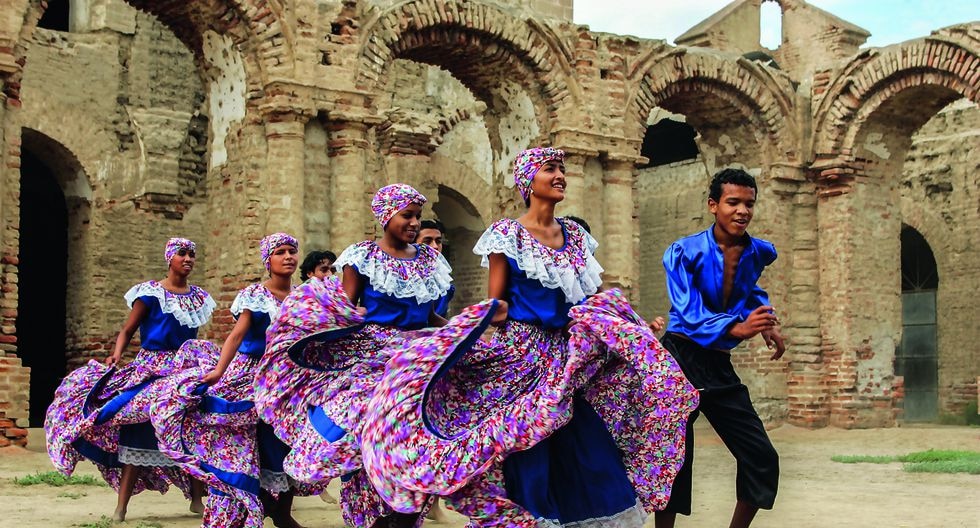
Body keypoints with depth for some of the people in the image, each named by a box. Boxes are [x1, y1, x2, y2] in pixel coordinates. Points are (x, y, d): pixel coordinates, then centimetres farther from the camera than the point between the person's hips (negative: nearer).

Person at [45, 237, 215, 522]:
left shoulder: (199, 297, 11)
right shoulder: (151, 292, -4)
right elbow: (127, 330, -4)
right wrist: (117, 353, -21)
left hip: (187, 370, 5)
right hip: (151, 368, -4)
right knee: (141, 434, -8)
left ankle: (197, 498, 12)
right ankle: (120, 508, -5)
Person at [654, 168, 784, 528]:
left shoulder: (758, 253, 6)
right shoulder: (685, 252, -9)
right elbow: (690, 313, -21)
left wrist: (767, 319, 10)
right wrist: (737, 328, -37)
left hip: (720, 366, 5)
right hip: (680, 360, -5)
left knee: (762, 457, 3)